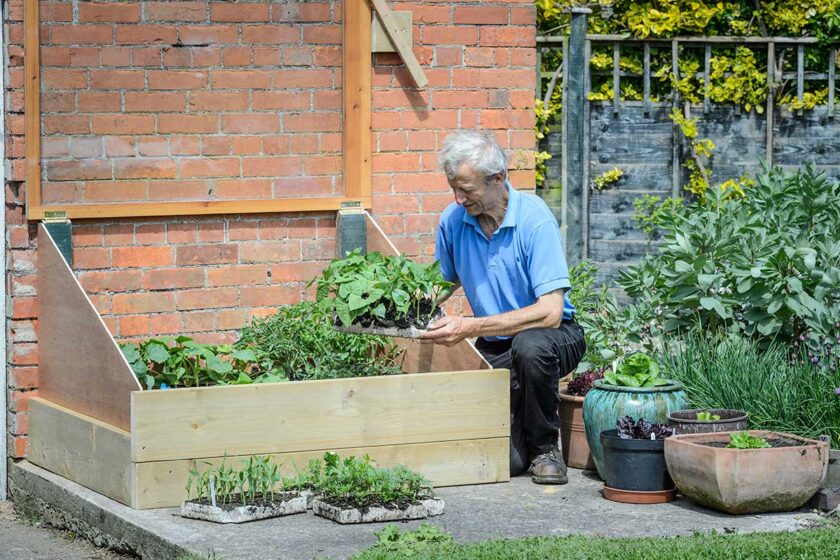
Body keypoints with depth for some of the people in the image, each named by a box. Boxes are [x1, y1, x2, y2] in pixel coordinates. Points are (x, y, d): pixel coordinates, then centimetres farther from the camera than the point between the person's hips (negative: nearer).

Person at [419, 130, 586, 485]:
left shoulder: (534, 219, -19)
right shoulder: (454, 219, -3)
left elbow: (550, 312, -26)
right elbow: (445, 282, 17)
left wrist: (470, 328, -28)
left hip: (552, 338, -3)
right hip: (494, 349, 3)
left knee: (529, 345, -41)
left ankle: (545, 447, -15)